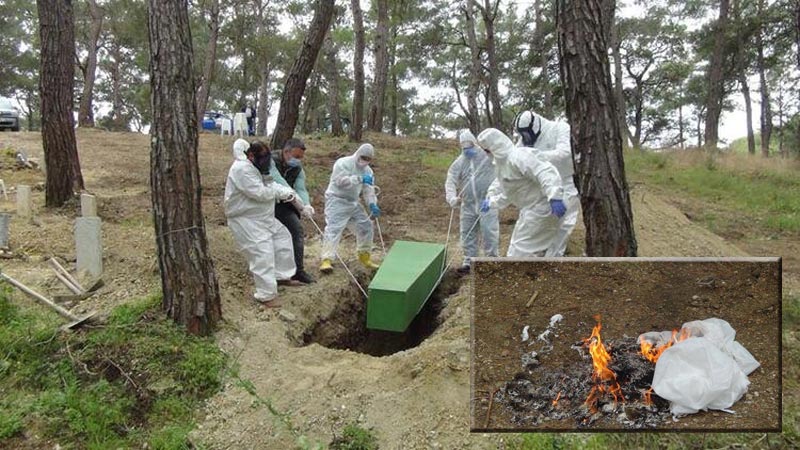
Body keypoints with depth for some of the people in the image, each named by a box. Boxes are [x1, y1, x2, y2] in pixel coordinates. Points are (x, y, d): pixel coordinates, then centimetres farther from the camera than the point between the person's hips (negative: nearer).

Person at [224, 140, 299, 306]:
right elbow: (259, 193, -28)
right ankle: (266, 295, -5)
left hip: (263, 217, 11)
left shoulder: (254, 167, 12)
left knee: (283, 237, 19)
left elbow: (269, 184, 10)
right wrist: (280, 191, -12)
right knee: (262, 254, -14)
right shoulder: (243, 169, -22)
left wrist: (286, 191, -10)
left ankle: (282, 276, 32)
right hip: (245, 221, -11)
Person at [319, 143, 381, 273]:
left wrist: (372, 204, -16)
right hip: (337, 200, -7)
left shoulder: (368, 171, 8)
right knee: (333, 228, -17)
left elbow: (368, 190, 2)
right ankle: (327, 260, -20)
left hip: (353, 202, 8)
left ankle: (364, 256, 27)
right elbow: (341, 181, -27)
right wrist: (360, 179, -33)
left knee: (365, 225, 10)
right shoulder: (343, 163, -14)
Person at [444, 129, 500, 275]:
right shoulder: (458, 163, 5)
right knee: (467, 235, 9)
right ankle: (469, 262, 21)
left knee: (489, 233, -6)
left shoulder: (487, 155, -1)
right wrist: (452, 198, -22)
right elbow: (450, 181, -4)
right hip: (468, 205, 4)